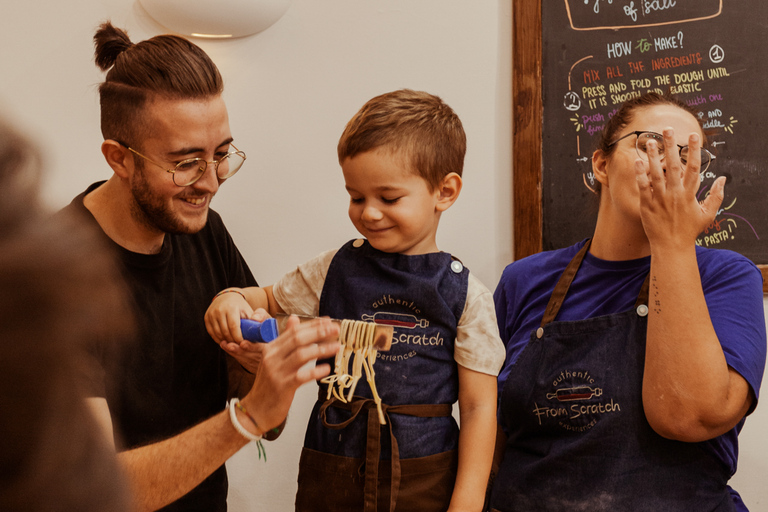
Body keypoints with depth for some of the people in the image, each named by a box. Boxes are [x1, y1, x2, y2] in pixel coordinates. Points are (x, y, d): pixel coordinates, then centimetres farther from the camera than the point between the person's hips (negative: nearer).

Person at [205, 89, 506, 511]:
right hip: (330, 476, 2)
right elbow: (273, 299, 17)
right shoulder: (334, 270, 1)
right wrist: (233, 299, -6)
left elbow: (478, 407, -5)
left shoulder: (465, 295, -5)